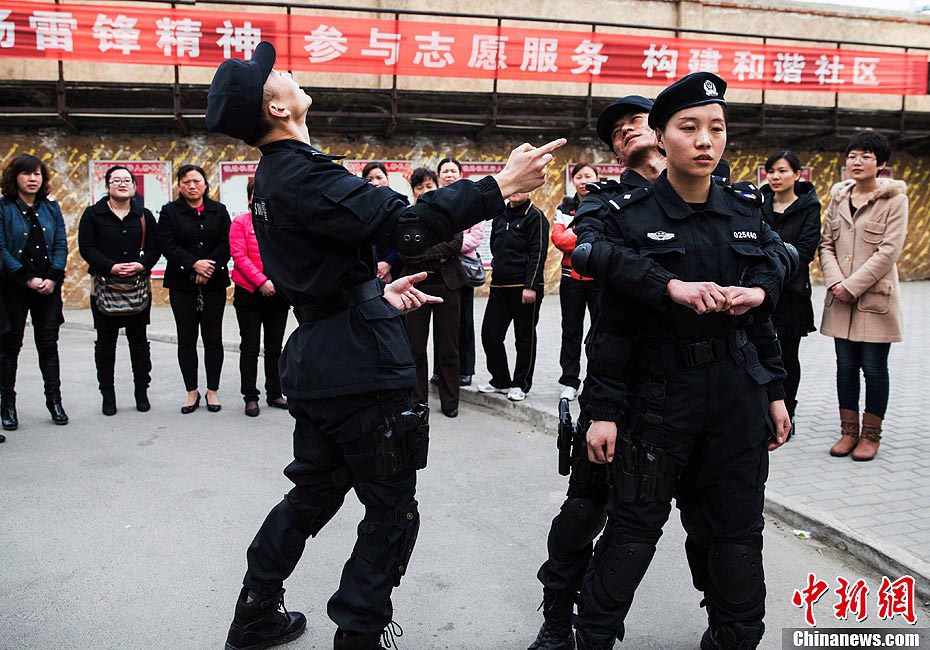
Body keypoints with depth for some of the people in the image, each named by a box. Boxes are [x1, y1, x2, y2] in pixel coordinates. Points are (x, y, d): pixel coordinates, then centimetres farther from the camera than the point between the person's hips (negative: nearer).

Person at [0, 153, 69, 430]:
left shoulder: (51, 207, 8)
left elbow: (61, 245, 5)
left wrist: (52, 277, -9)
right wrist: (27, 279, -17)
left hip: (48, 286, 3)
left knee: (48, 344, 8)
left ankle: (54, 401, 15)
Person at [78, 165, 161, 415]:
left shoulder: (144, 215, 8)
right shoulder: (93, 214, 2)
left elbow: (154, 247, 5)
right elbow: (86, 247, -6)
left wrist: (142, 265, -15)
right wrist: (111, 267, -18)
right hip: (104, 285, -1)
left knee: (139, 340, 8)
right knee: (105, 342, 4)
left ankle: (142, 392, 18)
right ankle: (107, 395, 13)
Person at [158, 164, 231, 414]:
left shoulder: (219, 211, 8)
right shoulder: (170, 212, 4)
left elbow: (226, 243, -1)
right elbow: (167, 245, -7)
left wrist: (209, 267, -15)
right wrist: (194, 264, -18)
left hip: (214, 283, 1)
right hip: (182, 284, -1)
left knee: (213, 338, 4)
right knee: (186, 339, 4)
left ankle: (212, 391, 13)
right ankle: (191, 392, 13)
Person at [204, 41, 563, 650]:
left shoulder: (273, 176, 14)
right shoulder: (304, 175, -19)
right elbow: (409, 222, -28)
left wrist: (375, 291, 18)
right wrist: (501, 187, -25)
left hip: (317, 360, 10)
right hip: (359, 364, -10)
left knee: (314, 490, 22)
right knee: (391, 508, 3)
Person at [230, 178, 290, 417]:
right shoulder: (240, 222, -1)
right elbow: (239, 256, -9)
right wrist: (261, 281, -18)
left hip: (278, 293, 3)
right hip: (249, 294, -3)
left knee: (275, 347, 12)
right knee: (250, 348, 4)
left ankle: (274, 393, 23)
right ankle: (250, 397, 12)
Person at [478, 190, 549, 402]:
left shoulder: (534, 216, -6)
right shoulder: (500, 216, 15)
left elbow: (538, 253, -13)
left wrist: (530, 286, -19)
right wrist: (499, 268, 16)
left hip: (525, 287, -6)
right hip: (499, 286, 7)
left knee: (525, 338, 4)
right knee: (489, 334, 5)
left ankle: (520, 385, 16)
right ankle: (500, 380, 20)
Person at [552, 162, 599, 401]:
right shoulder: (565, 209, 10)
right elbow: (557, 238, -6)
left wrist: (573, 237, -14)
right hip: (572, 279, 3)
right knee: (571, 331, 8)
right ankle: (569, 382, 15)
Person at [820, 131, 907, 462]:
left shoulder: (894, 199, -4)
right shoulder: (838, 196, 10)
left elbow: (889, 251, -12)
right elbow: (826, 244, 8)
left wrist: (852, 285, -15)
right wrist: (835, 282, -8)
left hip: (875, 297, -4)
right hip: (840, 299, 4)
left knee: (874, 369, 3)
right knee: (845, 366, 10)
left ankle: (871, 435, 16)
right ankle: (849, 431, 21)